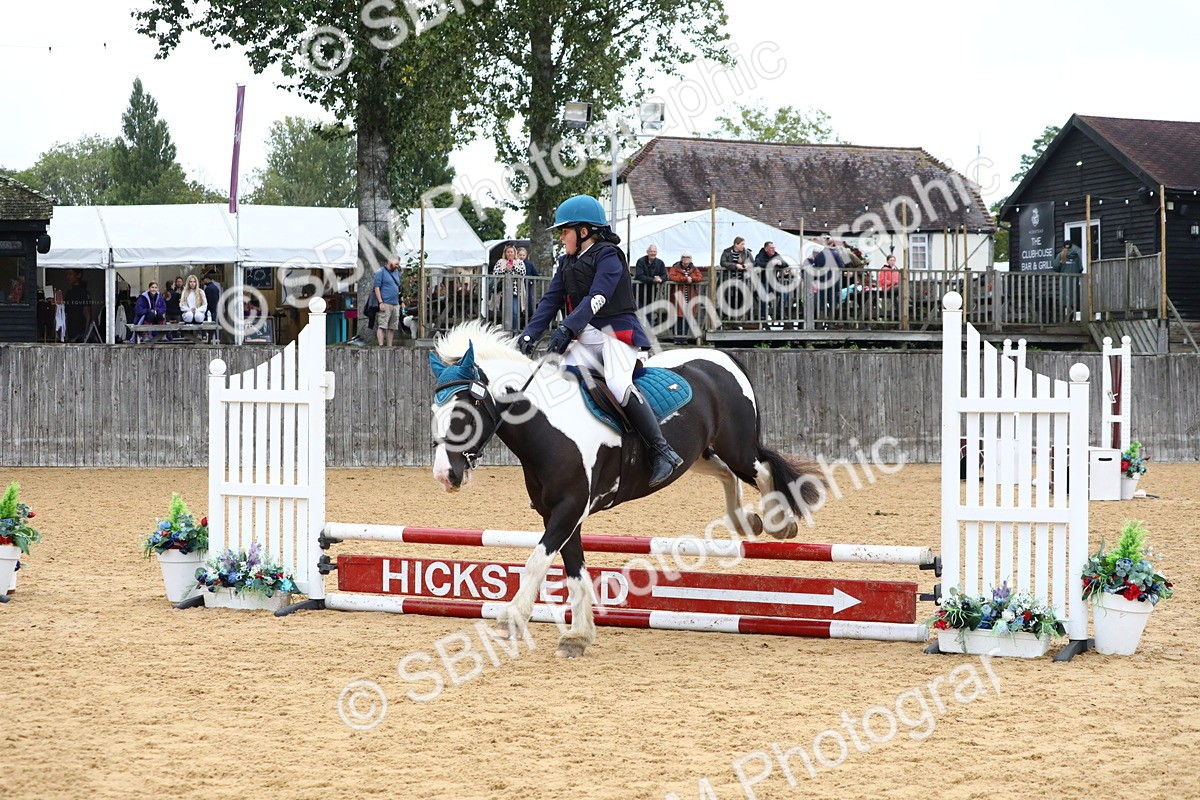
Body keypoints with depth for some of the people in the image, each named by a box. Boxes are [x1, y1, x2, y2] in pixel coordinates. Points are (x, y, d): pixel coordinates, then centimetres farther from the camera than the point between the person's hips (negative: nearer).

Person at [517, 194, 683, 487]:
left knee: (618, 385, -30)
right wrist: (530, 333, -5)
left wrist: (567, 328, -29)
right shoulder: (567, 263, 17)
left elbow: (597, 298, -20)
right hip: (585, 339, 8)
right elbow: (551, 301, 10)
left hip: (617, 332, -8)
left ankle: (661, 451, -28)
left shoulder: (607, 256, -7)